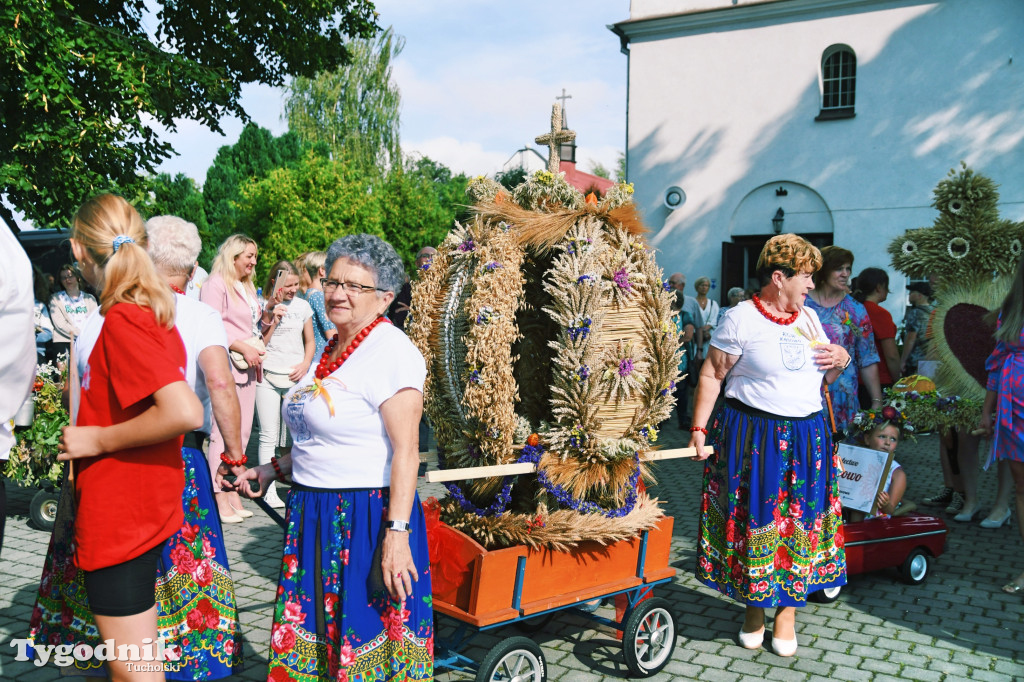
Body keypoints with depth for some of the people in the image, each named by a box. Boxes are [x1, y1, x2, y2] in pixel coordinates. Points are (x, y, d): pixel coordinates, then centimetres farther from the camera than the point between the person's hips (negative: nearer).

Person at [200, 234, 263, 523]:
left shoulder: (248, 288, 22)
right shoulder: (215, 285, -6)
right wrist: (243, 349, -17)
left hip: (247, 369, 9)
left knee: (242, 432, 9)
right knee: (223, 433, -8)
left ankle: (233, 494, 17)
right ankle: (221, 501, -4)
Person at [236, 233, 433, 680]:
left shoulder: (392, 352, -15)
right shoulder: (332, 351, 13)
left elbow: (405, 450, -21)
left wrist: (396, 533, -25)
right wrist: (273, 470, 16)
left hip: (369, 517, -9)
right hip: (314, 517, 9)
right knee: (311, 635, 16)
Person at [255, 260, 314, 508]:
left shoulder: (302, 306, 9)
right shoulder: (263, 306, 0)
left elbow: (309, 341, 17)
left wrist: (305, 365, 1)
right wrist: (272, 318, -15)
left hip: (295, 377, 2)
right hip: (267, 376, -2)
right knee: (269, 436, -3)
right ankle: (268, 490, 1)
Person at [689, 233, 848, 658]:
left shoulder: (808, 318, 11)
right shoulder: (741, 318, -8)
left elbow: (821, 379, 20)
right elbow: (711, 375, -9)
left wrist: (840, 360, -2)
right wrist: (699, 428, -15)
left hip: (806, 437, 6)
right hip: (754, 435, -5)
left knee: (800, 523, 8)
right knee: (754, 522, 4)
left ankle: (787, 613, 21)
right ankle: (754, 609, 22)